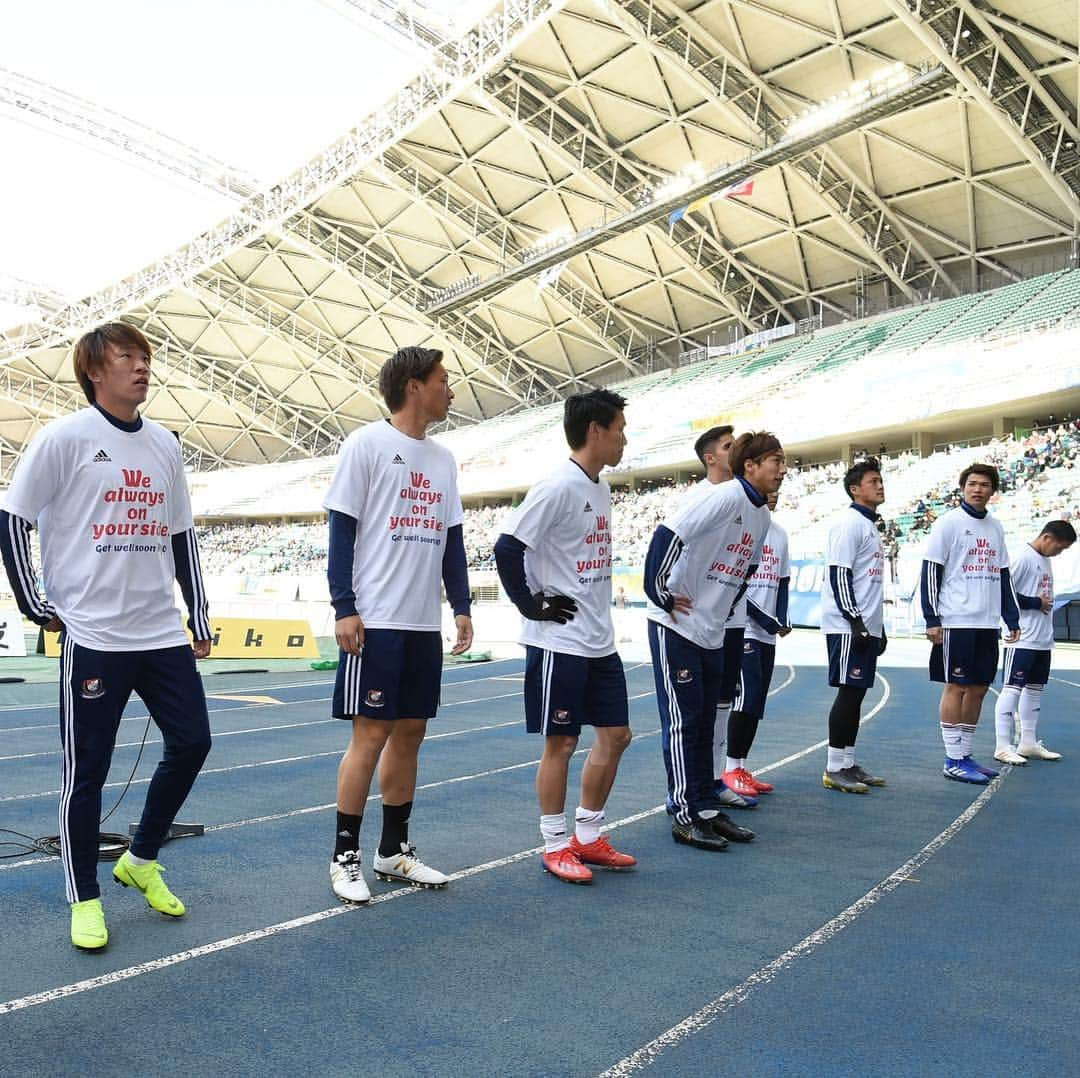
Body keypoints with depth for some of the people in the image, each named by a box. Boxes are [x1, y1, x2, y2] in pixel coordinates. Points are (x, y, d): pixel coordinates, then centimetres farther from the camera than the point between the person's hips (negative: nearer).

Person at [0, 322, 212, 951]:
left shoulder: (164, 444, 10)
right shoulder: (66, 438, -5)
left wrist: (199, 617, 13)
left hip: (164, 634, 5)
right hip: (93, 636, -5)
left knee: (191, 743, 5)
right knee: (87, 770, 2)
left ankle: (140, 860, 26)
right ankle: (85, 898, 19)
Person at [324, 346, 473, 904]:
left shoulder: (443, 459, 15)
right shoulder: (367, 443, -4)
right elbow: (342, 528, -7)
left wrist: (461, 606, 8)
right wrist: (344, 608, -14)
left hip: (424, 625, 7)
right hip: (375, 621, -6)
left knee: (410, 732, 10)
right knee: (371, 733, -4)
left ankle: (394, 850, 22)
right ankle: (345, 856, 11)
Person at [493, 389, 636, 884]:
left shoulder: (601, 489, 12)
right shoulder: (558, 487, -16)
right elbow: (507, 548, -20)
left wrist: (599, 615, 15)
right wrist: (532, 605, -15)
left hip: (600, 640, 9)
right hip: (560, 640, -9)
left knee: (615, 735, 12)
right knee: (561, 742, 2)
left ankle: (587, 837, 26)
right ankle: (555, 846, 17)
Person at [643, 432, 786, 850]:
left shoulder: (762, 515, 10)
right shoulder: (721, 496, -17)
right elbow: (667, 535, -25)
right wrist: (660, 595, -19)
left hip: (713, 634, 8)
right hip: (676, 627, -8)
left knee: (704, 725, 13)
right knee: (683, 724, -2)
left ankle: (708, 809, 22)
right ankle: (685, 817, 6)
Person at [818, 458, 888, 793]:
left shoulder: (870, 525, 20)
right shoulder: (849, 523, -10)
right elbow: (838, 575, -17)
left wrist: (879, 626, 20)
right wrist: (855, 620, -20)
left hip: (866, 627, 9)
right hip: (848, 627, -9)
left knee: (856, 693, 10)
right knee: (848, 692, -8)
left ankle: (848, 764, 16)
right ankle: (834, 769, -2)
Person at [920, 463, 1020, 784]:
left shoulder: (995, 527, 16)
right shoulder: (949, 523, -4)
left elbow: (1003, 577, 20)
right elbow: (930, 572, -8)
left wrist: (1012, 619, 15)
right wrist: (931, 619, -13)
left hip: (987, 623, 7)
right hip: (956, 622, -7)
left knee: (978, 688, 9)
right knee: (956, 687, -3)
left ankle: (965, 755, 18)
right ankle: (953, 761, 3)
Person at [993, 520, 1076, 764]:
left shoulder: (1046, 560, 15)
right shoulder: (1024, 558, -12)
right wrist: (1036, 603, -14)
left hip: (1043, 640, 9)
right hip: (1022, 640, -9)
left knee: (1034, 690, 14)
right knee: (1012, 689, -6)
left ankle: (1029, 743, 23)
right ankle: (1003, 746, -3)